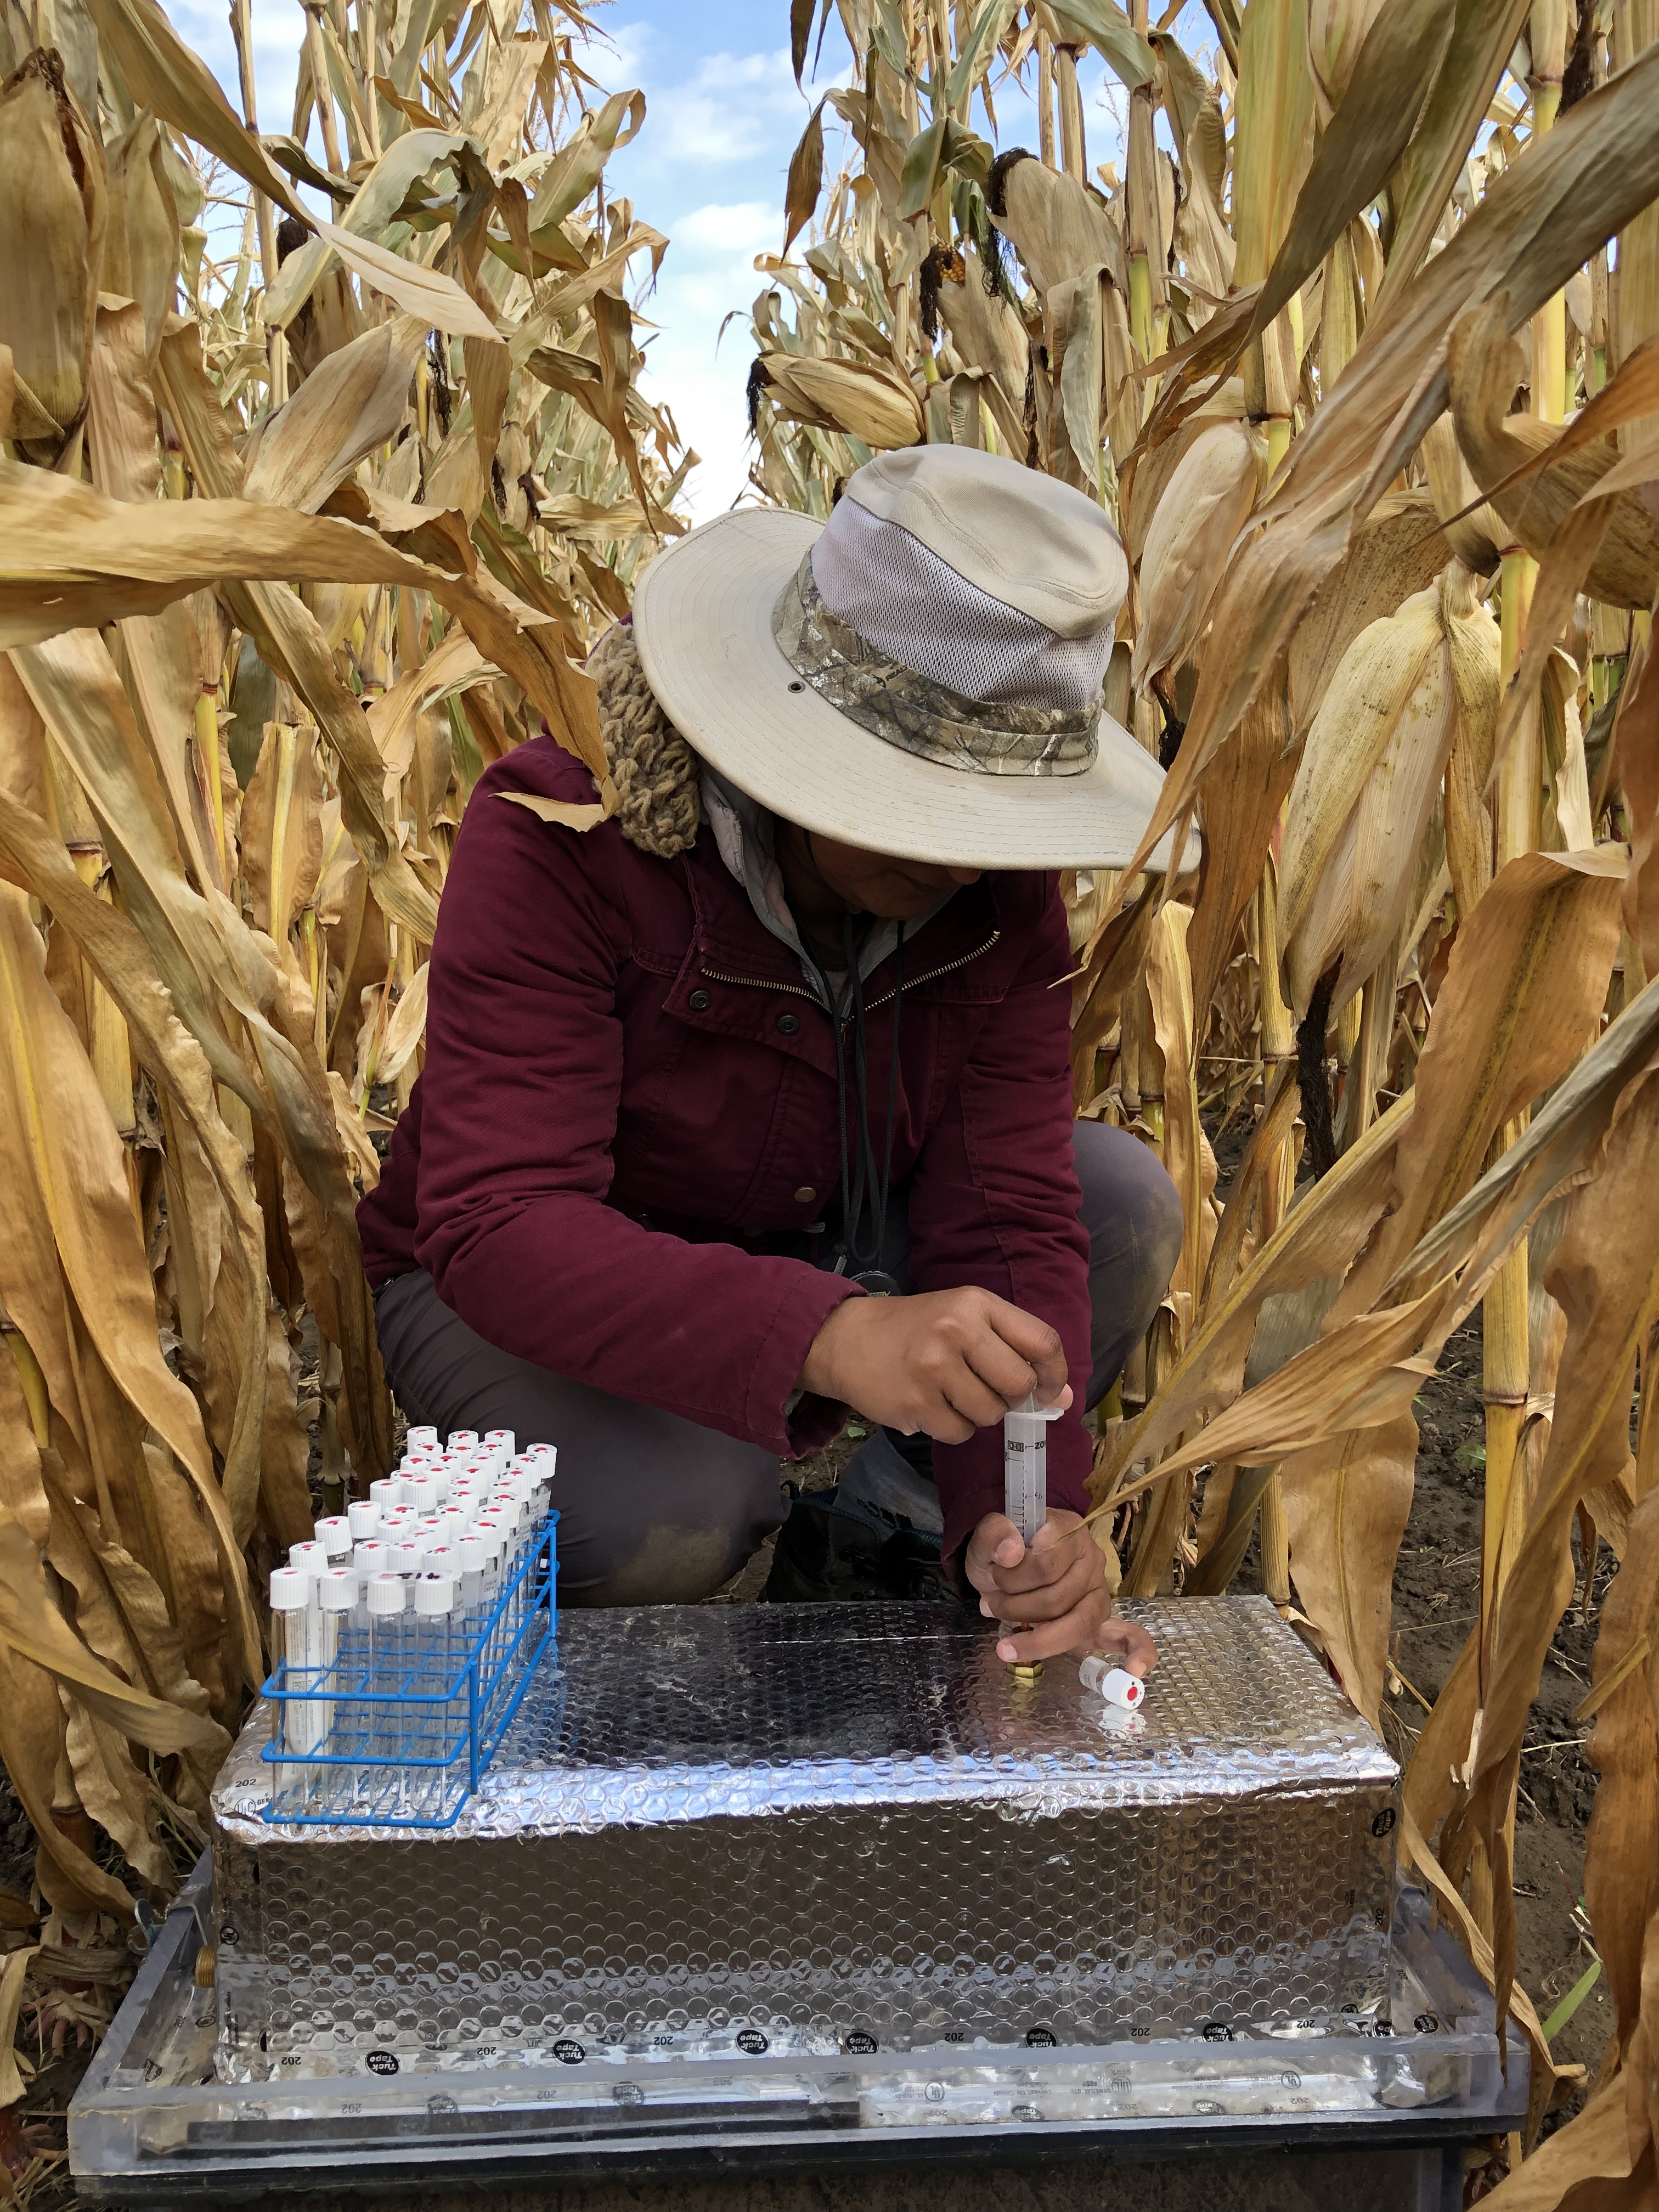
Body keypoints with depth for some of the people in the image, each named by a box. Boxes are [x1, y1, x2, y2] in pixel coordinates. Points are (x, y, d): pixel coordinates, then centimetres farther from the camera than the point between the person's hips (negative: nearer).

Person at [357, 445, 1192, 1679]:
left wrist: (1028, 1514, -36)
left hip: (816, 1249, 5)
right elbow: (494, 1222, -38)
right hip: (520, 1293, -4)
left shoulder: (998, 885, -16)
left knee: (1127, 1198, -16)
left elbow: (1006, 1213, -20)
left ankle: (892, 1531, 3)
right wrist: (825, 1333, -54)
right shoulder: (562, 835, -30)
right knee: (680, 1509, -36)